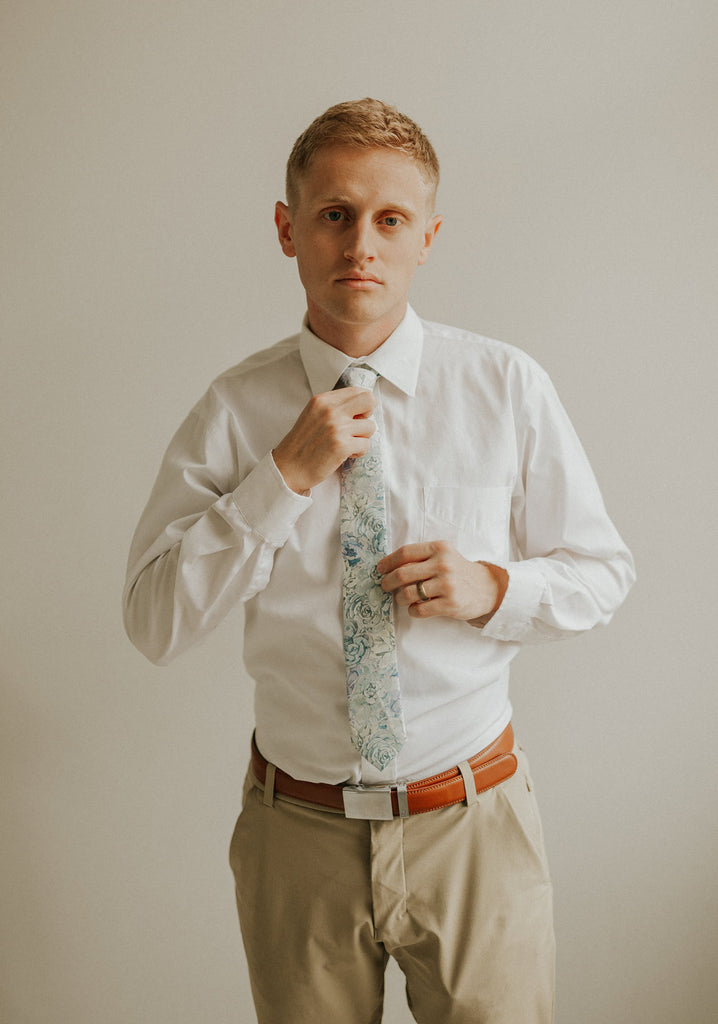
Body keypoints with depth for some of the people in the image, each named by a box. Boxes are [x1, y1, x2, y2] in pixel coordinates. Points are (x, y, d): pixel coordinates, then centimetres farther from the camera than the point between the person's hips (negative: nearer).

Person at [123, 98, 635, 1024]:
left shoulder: (507, 387, -6)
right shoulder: (234, 410, -6)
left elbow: (602, 569, 1)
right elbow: (154, 622, -10)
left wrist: (493, 588, -19)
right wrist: (286, 477, -20)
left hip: (473, 826, 0)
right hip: (299, 833, 1)